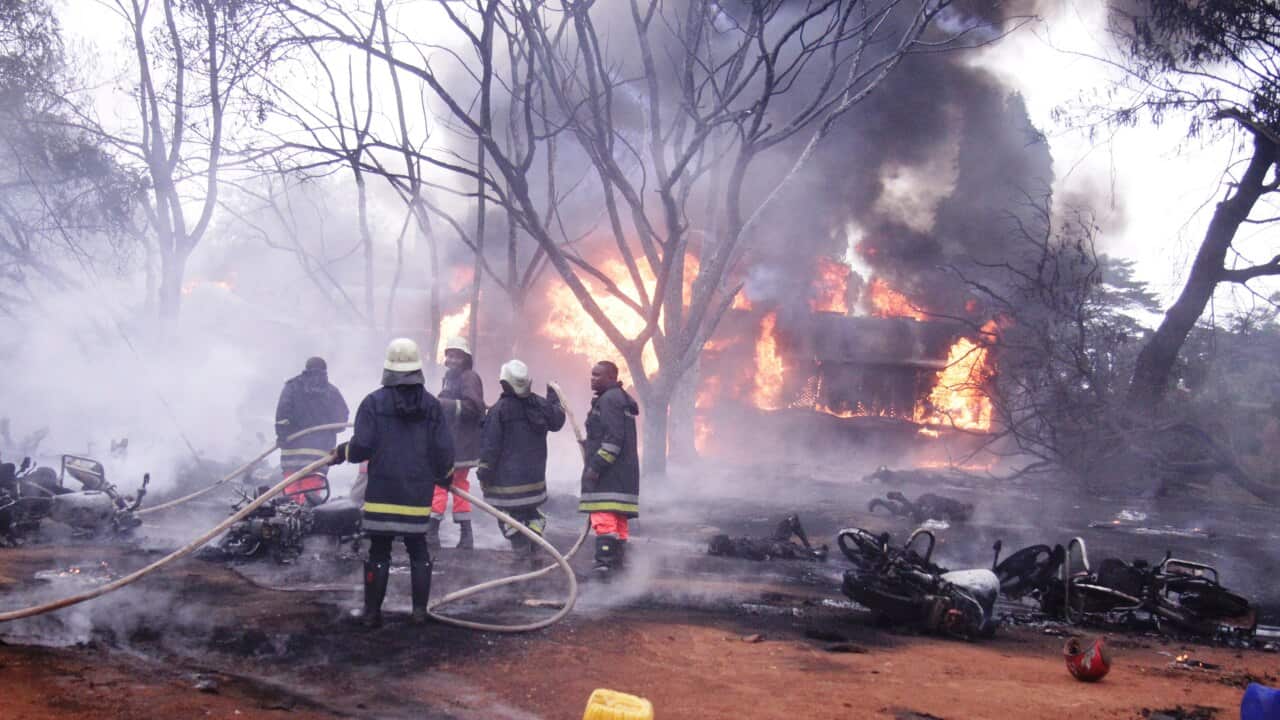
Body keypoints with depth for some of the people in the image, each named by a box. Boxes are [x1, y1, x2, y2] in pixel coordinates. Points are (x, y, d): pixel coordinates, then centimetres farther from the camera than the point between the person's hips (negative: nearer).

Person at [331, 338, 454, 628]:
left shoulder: (374, 402, -6)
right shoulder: (432, 405, 2)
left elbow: (362, 446, -11)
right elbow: (443, 450, 2)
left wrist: (342, 452, 10)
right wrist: (445, 476, 20)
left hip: (382, 492, -2)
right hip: (419, 493, 2)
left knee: (378, 552, 5)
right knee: (418, 550, 13)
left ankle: (372, 612, 8)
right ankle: (420, 609, 12)